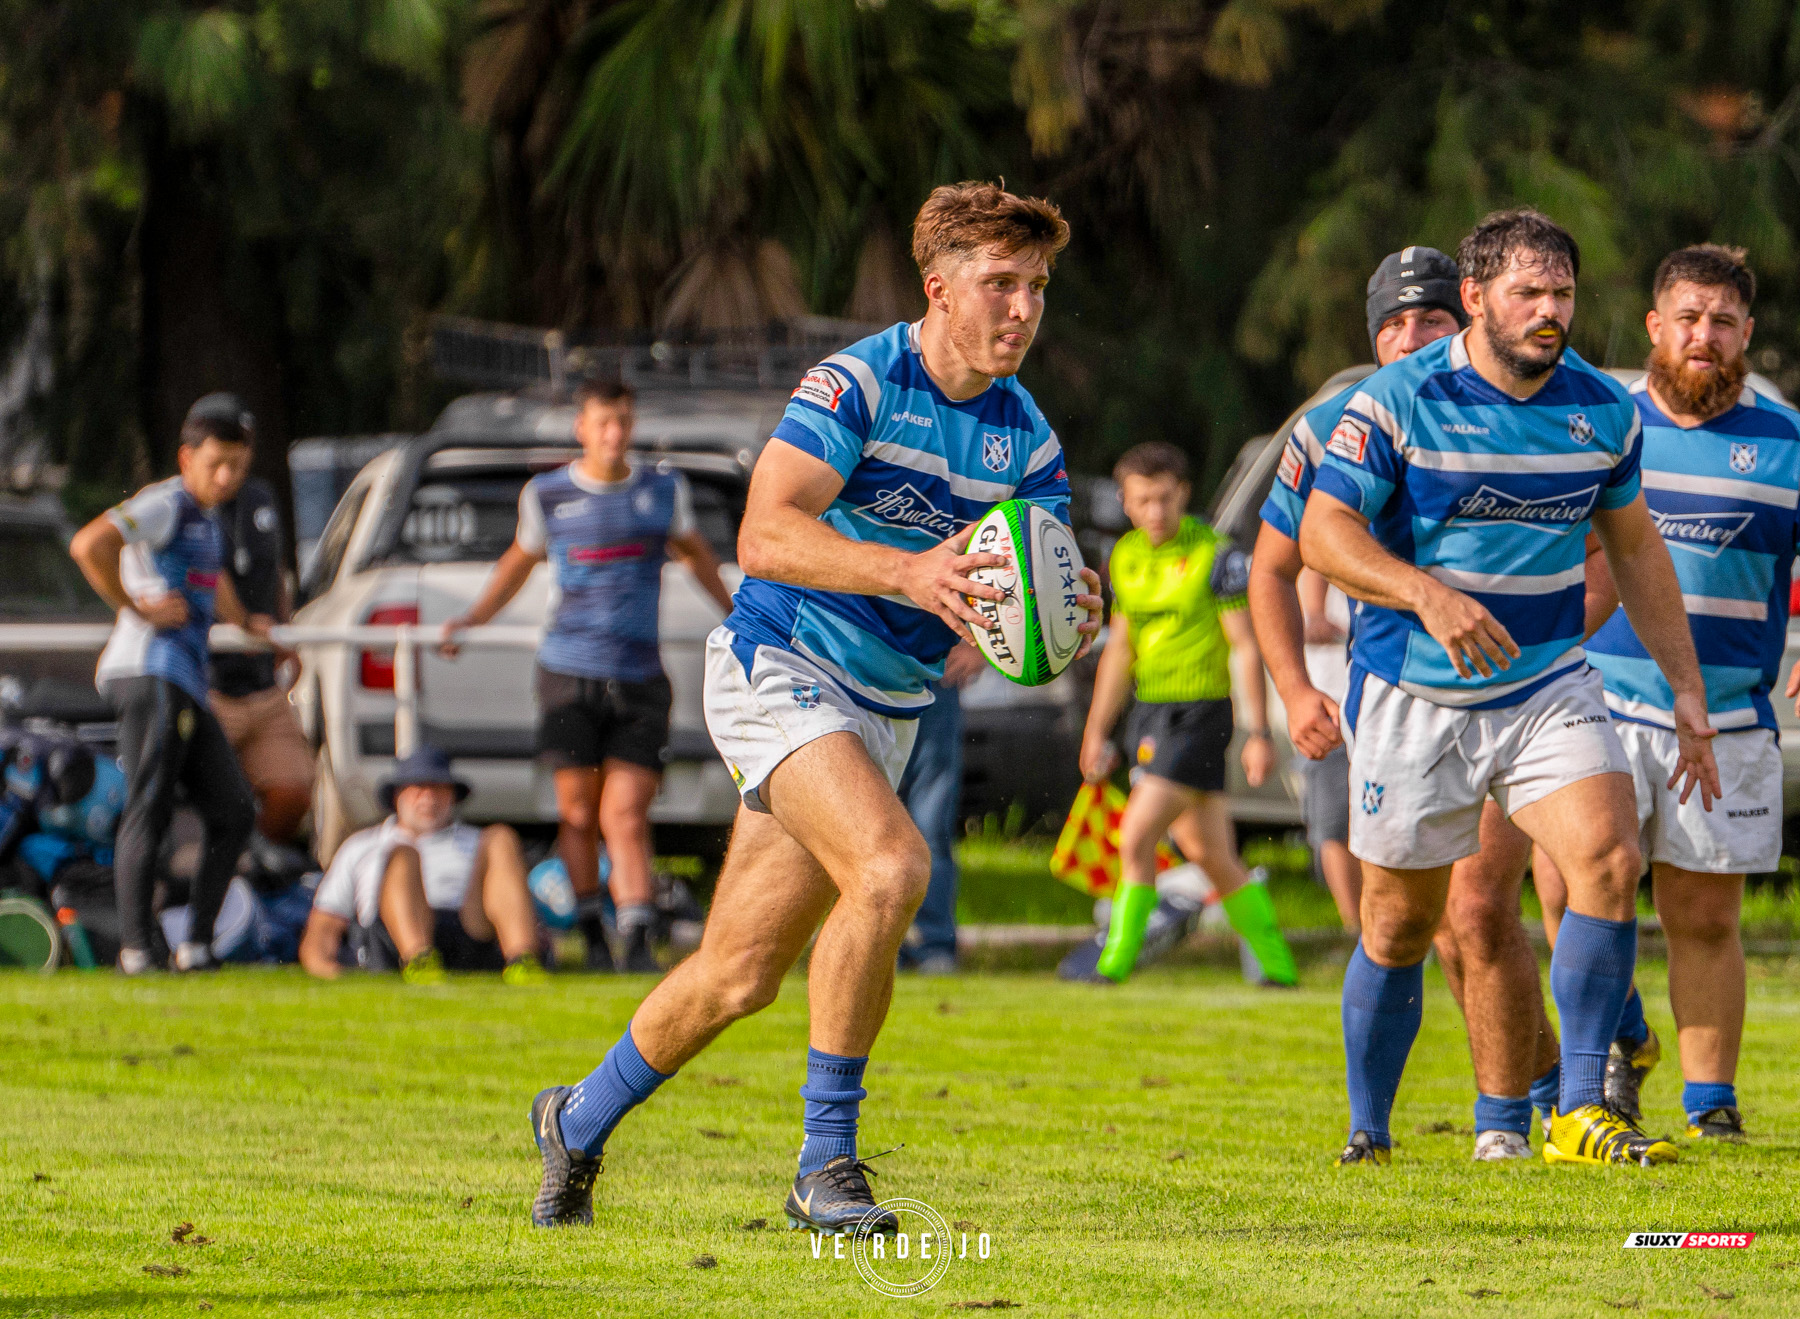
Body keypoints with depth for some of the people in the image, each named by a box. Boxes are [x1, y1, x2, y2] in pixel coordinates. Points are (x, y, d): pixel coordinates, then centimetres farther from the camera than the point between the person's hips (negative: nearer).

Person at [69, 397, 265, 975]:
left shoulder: (204, 517, 23)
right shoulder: (165, 504, -7)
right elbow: (88, 544, -23)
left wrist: (246, 622, 58)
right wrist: (136, 607, -17)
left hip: (185, 686, 10)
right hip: (150, 672, -10)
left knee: (233, 812, 7)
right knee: (149, 807, -14)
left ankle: (196, 944, 7)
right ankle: (136, 946, -19)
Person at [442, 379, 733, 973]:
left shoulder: (665, 490, 8)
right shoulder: (546, 495, 5)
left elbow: (694, 552, 26)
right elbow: (519, 561, 22)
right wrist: (471, 619, 13)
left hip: (640, 678, 0)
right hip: (569, 673, 0)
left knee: (626, 814, -10)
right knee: (578, 812, 1)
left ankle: (637, 940, -15)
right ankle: (592, 936, 15)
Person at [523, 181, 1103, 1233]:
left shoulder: (1028, 442, 4)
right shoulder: (856, 385, -15)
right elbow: (765, 535, -26)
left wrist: (1073, 619, -25)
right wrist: (907, 572, -40)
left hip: (886, 712, 7)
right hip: (779, 670, -6)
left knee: (742, 975, 7)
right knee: (891, 866, -29)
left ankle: (580, 1124, 32)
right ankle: (827, 1165, -20)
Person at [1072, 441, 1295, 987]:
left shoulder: (1216, 556, -10)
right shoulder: (1126, 556, 10)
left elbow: (1246, 646, -11)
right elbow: (1119, 648, 18)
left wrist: (1259, 733, -15)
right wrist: (1097, 731, 18)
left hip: (1198, 714, -7)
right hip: (1150, 714, 7)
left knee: (1136, 836, -15)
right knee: (1212, 856, 9)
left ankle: (1115, 964, -10)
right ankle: (1280, 968, 17)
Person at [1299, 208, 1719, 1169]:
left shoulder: (1602, 410, 2)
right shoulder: (1397, 402, -11)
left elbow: (1633, 546, 14)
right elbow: (1324, 531, -14)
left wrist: (1686, 689, 11)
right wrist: (1426, 594, -31)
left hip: (1548, 685, 3)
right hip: (1412, 695, -3)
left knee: (1609, 861, -19)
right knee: (1401, 924, 4)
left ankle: (1580, 1114, -15)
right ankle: (1366, 1135, 22)